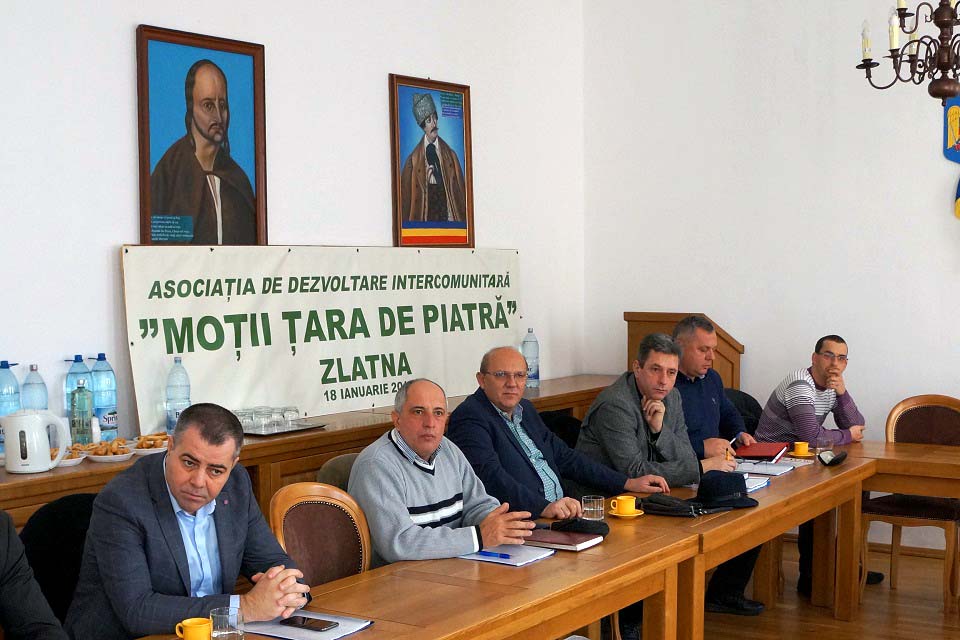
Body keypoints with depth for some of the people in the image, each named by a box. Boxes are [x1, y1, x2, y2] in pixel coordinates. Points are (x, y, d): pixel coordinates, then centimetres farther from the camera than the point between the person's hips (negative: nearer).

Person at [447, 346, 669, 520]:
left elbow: (564, 457, 24)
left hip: (560, 513, 9)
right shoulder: (469, 418, -8)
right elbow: (491, 477, -23)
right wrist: (544, 507, -34)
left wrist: (628, 483, 18)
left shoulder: (525, 409, 19)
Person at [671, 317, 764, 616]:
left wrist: (740, 433, 17)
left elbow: (728, 413, 37)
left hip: (714, 469, 9)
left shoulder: (711, 378, 17)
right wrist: (702, 448, -21)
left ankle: (727, 591, 5)